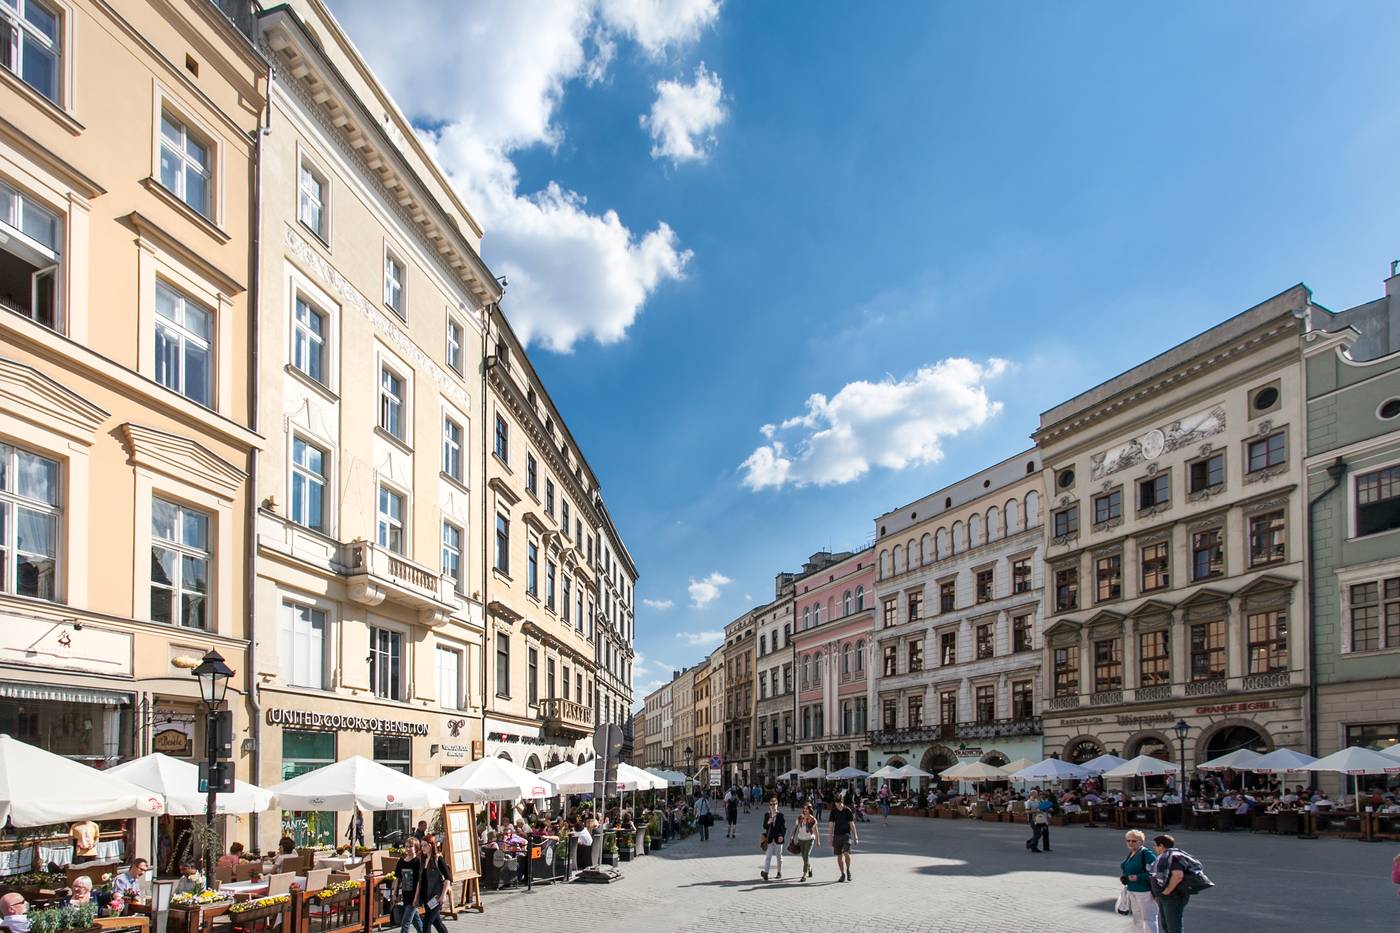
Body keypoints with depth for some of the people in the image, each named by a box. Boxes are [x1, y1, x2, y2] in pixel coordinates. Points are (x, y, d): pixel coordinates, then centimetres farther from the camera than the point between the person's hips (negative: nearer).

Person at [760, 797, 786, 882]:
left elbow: (784, 827, -6)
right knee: (768, 856, -10)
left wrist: (782, 836, -19)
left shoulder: (781, 815, -4)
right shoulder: (767, 815, 6)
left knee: (779, 856, 12)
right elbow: (764, 826, 7)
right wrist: (768, 823, -14)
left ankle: (780, 872, 28)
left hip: (778, 839, -2)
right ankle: (765, 872, -20)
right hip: (769, 839, 2)